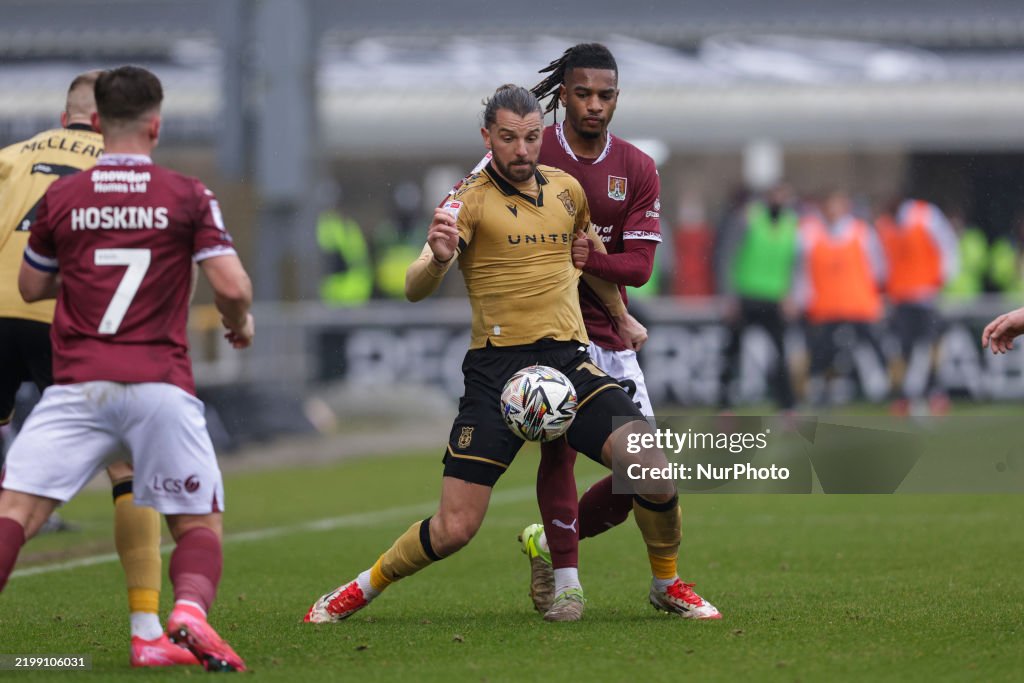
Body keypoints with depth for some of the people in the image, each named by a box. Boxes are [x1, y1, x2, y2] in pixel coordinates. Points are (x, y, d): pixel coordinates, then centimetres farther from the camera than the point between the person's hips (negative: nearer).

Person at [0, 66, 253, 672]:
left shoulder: (61, 197, 9)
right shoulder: (187, 196, 3)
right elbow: (232, 286, -3)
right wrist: (241, 321, 19)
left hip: (78, 387, 1)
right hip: (160, 384, -1)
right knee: (200, 524, 8)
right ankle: (191, 612, -21)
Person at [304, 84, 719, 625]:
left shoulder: (566, 189, 11)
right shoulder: (470, 200, -4)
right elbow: (414, 290, -16)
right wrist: (438, 259, -37)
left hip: (567, 359, 4)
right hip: (496, 370, -4)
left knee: (652, 472, -17)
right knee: (453, 529, -9)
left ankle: (667, 583, 10)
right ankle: (365, 587, 18)